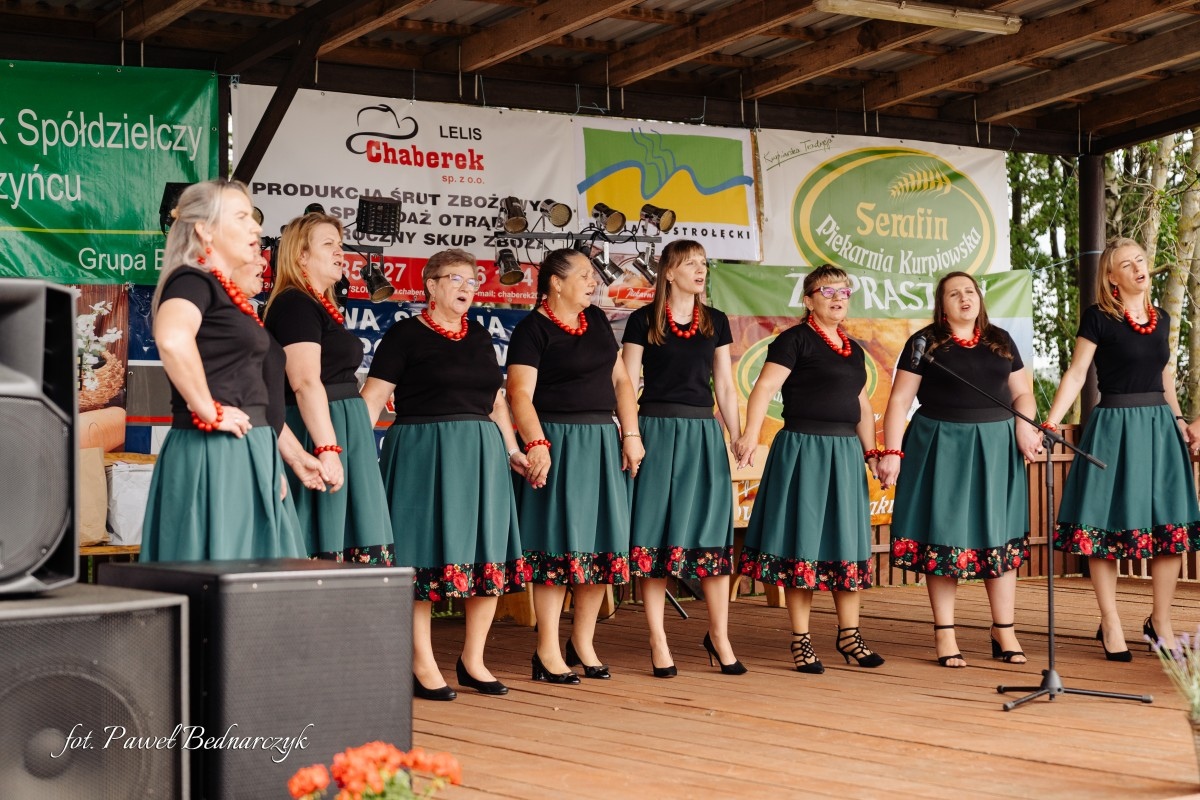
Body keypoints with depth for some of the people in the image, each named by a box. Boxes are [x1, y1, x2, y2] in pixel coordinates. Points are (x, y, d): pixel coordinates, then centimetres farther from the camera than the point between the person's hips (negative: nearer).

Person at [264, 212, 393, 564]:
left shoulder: (321, 307, 19)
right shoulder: (294, 305, -12)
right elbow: (306, 382, -22)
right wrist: (328, 449, -28)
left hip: (343, 429, 10)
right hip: (318, 431, -10)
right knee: (324, 548, -11)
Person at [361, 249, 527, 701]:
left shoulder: (479, 337, 16)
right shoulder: (406, 335, -3)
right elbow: (373, 397, -8)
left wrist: (512, 450, 14)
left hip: (480, 456, 6)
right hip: (423, 454, -6)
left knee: (490, 555, 4)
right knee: (424, 556, -3)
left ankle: (473, 659, 16)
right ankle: (423, 665, 4)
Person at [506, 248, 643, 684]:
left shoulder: (597, 320, 14)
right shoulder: (533, 329, -6)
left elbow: (620, 380, 15)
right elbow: (520, 393, -14)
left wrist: (630, 434, 6)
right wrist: (536, 443, -25)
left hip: (602, 443, 7)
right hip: (558, 444, -7)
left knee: (602, 544, 6)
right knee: (559, 544, -7)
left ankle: (583, 641, 18)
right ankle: (547, 652, -2)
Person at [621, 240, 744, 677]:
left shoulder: (716, 322, 11)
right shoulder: (643, 320, 1)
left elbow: (725, 386, 12)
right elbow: (627, 384, 0)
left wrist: (740, 439, 6)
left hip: (704, 433, 3)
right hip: (657, 430, -3)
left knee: (714, 533, 1)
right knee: (656, 534, -1)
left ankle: (718, 635, 14)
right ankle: (658, 642, 4)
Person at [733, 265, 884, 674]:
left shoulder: (854, 350, 16)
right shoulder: (795, 339, -6)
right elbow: (766, 386, -17)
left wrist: (872, 451, 18)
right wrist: (751, 433, -31)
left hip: (845, 452, 7)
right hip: (803, 448, -7)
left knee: (849, 543, 10)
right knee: (804, 540, -2)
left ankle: (849, 633, 20)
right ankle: (801, 640, 5)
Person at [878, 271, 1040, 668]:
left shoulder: (1001, 341, 11)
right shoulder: (924, 343, 0)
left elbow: (1022, 392, 14)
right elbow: (899, 400, -2)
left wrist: (1025, 425, -6)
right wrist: (891, 452, -10)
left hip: (995, 449, 3)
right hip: (941, 448, -3)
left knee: (999, 535, 5)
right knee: (944, 535, -1)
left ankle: (1004, 632, 13)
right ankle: (944, 634, 7)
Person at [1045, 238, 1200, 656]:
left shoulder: (1160, 318, 11)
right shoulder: (1098, 318, -5)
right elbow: (1076, 374, -6)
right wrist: (1049, 425, -15)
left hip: (1160, 429, 5)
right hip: (1114, 428, -5)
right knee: (1108, 524, -2)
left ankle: (1160, 622, 15)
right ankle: (1110, 624, 8)